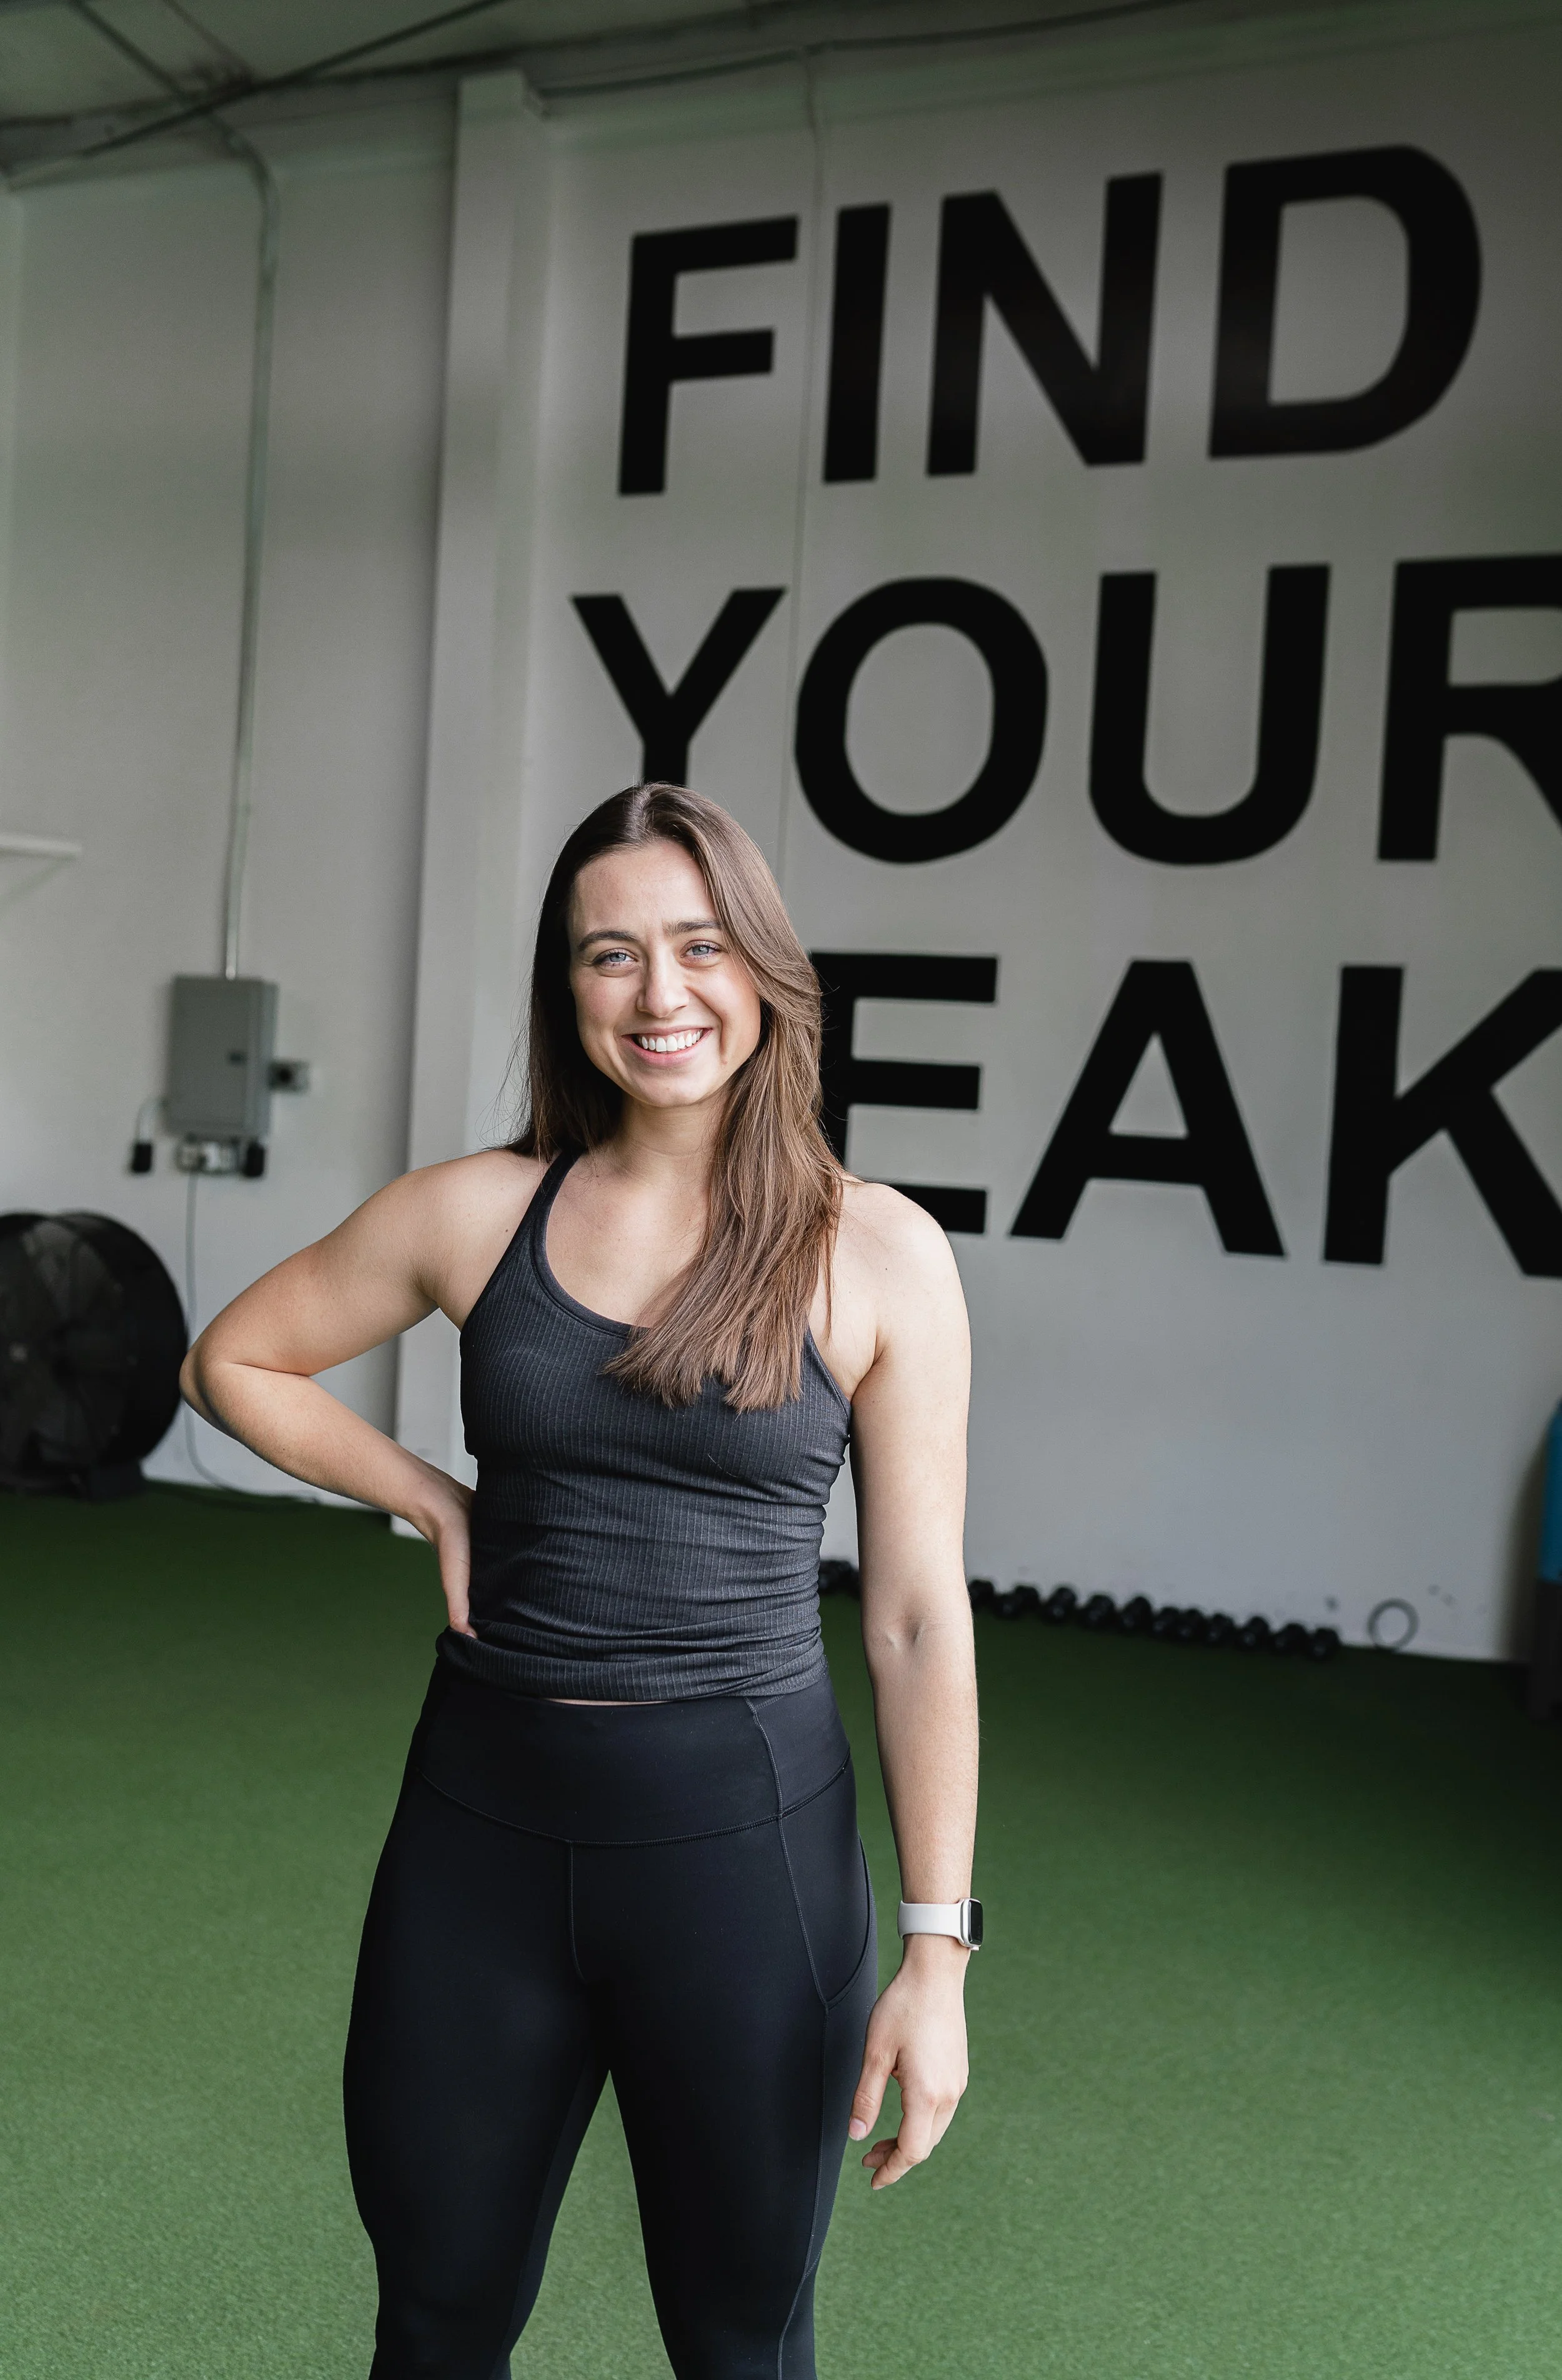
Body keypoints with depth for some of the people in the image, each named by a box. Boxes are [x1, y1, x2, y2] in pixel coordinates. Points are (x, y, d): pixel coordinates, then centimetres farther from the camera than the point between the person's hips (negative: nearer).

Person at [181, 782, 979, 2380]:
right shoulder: (476, 1212, -2)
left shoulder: (878, 1257, -7)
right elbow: (234, 1362, 13)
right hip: (481, 1825, 2)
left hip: (743, 1834, -2)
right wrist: (433, 1501, 2)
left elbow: (918, 1619, -5)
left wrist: (936, 1949, -6)